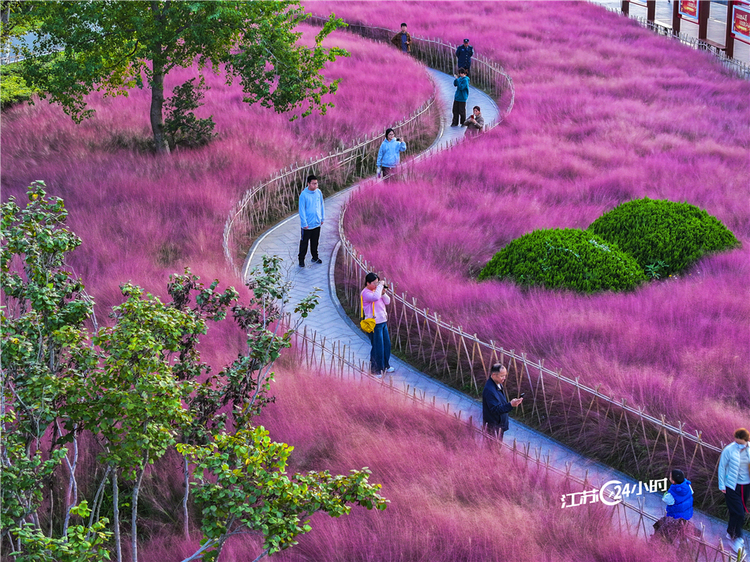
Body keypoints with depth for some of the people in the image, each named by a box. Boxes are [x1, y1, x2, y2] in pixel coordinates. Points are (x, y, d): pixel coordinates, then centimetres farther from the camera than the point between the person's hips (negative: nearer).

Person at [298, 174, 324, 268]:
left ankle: (315, 257, 32)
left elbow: (321, 205, 11)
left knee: (315, 242, 18)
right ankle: (301, 260, 13)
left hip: (317, 223, 5)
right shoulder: (303, 195, -16)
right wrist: (304, 223, -15)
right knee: (304, 242, 4)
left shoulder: (318, 192, -1)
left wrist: (322, 218, 10)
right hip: (307, 225, -5)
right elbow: (302, 210, -14)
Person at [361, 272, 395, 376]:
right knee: (377, 347, -4)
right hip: (374, 324, -9)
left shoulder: (376, 290, 10)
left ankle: (385, 366, 33)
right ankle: (376, 369, 8)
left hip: (383, 322, 9)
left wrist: (383, 293, -7)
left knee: (386, 344, 17)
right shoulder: (365, 293, -15)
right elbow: (375, 298, -35)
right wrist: (380, 286, -25)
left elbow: (387, 302, 10)